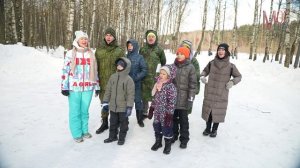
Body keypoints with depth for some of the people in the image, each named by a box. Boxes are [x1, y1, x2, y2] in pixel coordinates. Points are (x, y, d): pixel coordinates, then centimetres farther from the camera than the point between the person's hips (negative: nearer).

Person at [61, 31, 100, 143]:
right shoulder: (70, 54, -1)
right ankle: (77, 134, 19)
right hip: (74, 88, -3)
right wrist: (64, 87, -7)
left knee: (85, 110, 13)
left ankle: (85, 130, 29)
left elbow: (95, 71, 12)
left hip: (88, 88, 3)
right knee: (75, 111, 5)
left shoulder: (91, 54, 9)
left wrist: (97, 86, 11)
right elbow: (65, 71, -3)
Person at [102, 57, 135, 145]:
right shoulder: (113, 77, 2)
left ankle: (122, 138, 28)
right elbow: (108, 90, 7)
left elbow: (130, 94, -15)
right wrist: (105, 101, 6)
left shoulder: (128, 79, -14)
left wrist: (129, 107, -17)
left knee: (123, 123, 11)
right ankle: (112, 136, 36)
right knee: (113, 122, 19)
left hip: (123, 107, -5)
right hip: (113, 106, 5)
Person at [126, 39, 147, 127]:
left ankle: (140, 119, 22)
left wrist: (135, 78, -15)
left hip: (136, 84, -2)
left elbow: (144, 70, -7)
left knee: (138, 101, 7)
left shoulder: (139, 57, -4)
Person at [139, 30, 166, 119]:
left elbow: (163, 62, 9)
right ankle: (144, 112, 25)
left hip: (155, 77, -3)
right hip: (144, 76, 3)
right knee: (144, 95, 10)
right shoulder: (142, 49, 9)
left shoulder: (159, 49, 1)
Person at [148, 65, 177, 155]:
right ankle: (158, 142, 41)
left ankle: (168, 145, 31)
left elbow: (172, 102, -19)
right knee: (157, 127, 19)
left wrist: (169, 115, -19)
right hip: (157, 113, 6)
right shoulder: (157, 84, 2)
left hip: (165, 114, -6)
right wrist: (151, 110, 13)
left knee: (166, 129, 10)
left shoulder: (171, 87, -20)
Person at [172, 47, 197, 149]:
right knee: (173, 117, 15)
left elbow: (193, 84, -7)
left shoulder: (190, 67, -7)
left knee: (183, 119, 6)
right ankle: (174, 135, 34)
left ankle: (184, 138, 22)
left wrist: (190, 98, -11)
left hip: (183, 99, -4)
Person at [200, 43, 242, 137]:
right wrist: (202, 76, -4)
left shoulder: (230, 66, -7)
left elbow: (238, 76, 4)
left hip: (221, 94, -2)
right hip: (209, 92, 2)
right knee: (208, 110, 11)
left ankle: (214, 130, 29)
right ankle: (208, 128, 32)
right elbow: (205, 70, 16)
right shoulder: (212, 63, -1)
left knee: (218, 111, 8)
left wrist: (232, 82, -15)